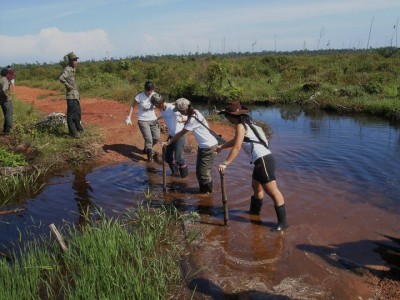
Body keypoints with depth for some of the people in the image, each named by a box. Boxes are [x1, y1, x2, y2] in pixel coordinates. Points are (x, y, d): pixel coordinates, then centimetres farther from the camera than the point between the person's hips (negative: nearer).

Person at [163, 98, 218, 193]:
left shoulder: (193, 119, -25)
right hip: (203, 146, 10)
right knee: (199, 170, 15)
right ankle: (203, 190, 29)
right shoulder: (194, 112, 1)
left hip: (208, 147, -10)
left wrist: (169, 142, -9)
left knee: (203, 172, 0)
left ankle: (207, 192, 17)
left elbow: (181, 133, -17)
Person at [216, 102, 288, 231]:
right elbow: (236, 140, 34)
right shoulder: (245, 123, 18)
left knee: (272, 192, -7)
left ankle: (282, 222, -3)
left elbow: (237, 147, -17)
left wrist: (225, 163, -15)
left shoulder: (240, 126, -11)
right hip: (261, 160, 10)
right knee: (256, 187, 26)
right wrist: (221, 147, 43)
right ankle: (255, 210, 45)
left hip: (264, 160, -10)